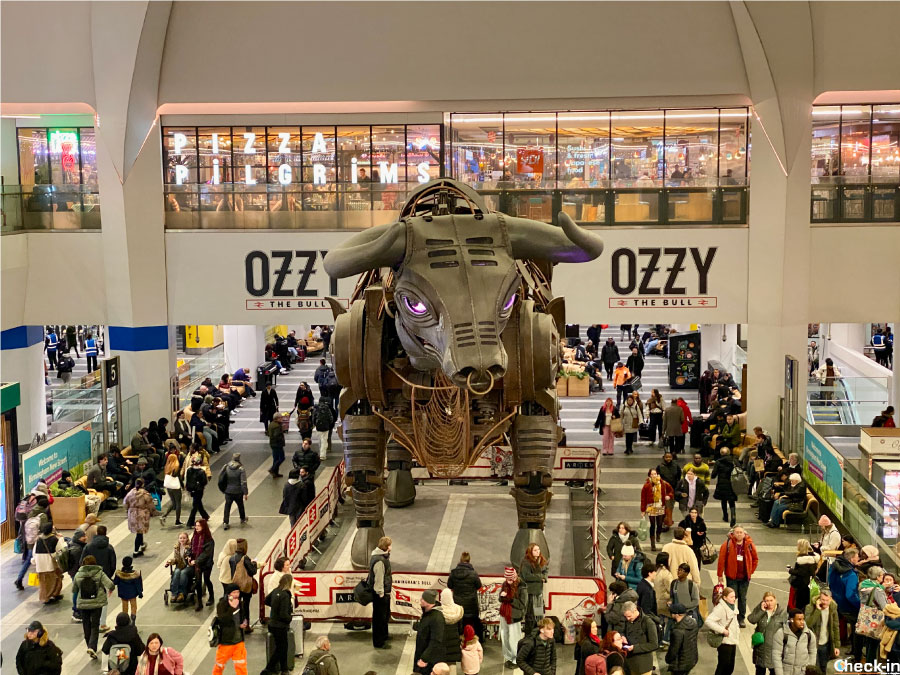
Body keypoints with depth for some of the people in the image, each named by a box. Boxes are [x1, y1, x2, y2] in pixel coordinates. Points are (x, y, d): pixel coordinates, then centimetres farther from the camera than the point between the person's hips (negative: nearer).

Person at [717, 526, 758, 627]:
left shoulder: (749, 544, -2)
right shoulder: (727, 544, -10)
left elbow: (755, 559, 11)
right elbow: (721, 559, -7)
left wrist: (751, 571, 6)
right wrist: (720, 574, -6)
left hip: (745, 577, 3)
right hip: (731, 576, -3)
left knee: (742, 598, 12)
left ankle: (741, 619, 23)